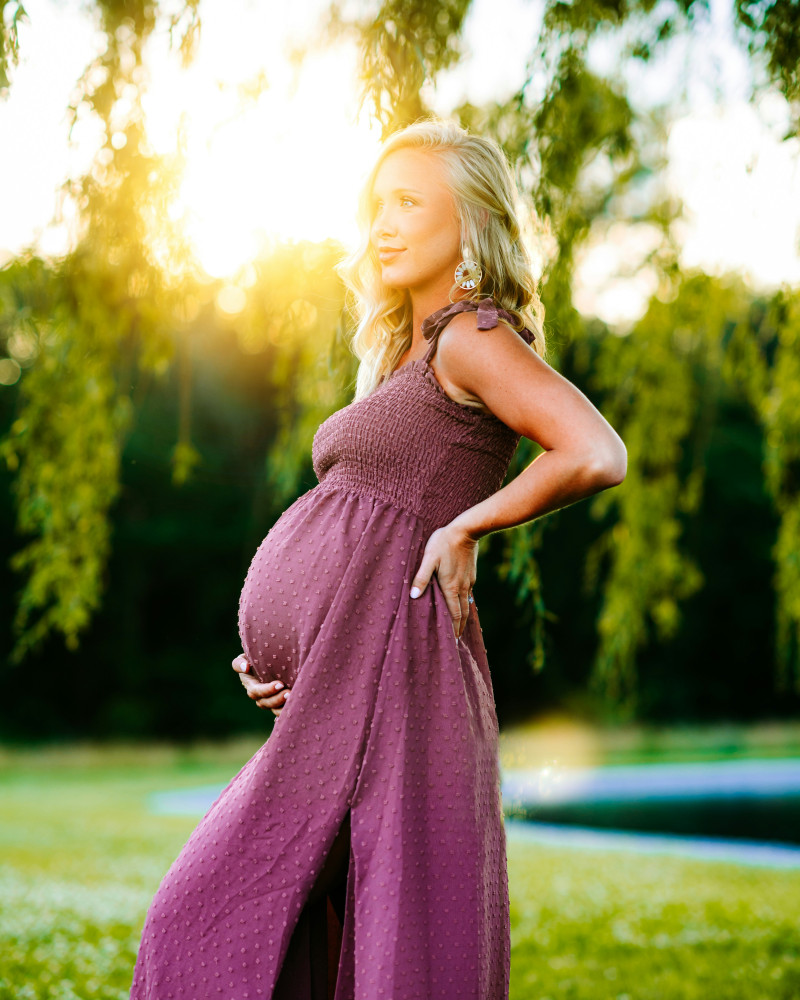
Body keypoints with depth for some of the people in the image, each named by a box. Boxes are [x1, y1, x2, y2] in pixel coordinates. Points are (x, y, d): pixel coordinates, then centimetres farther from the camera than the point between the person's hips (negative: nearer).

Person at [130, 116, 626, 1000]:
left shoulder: (475, 335, -7)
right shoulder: (412, 358, 22)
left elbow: (597, 456, -22)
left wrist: (464, 527, -11)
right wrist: (287, 663, 11)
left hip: (376, 666, -10)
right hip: (330, 678, 10)